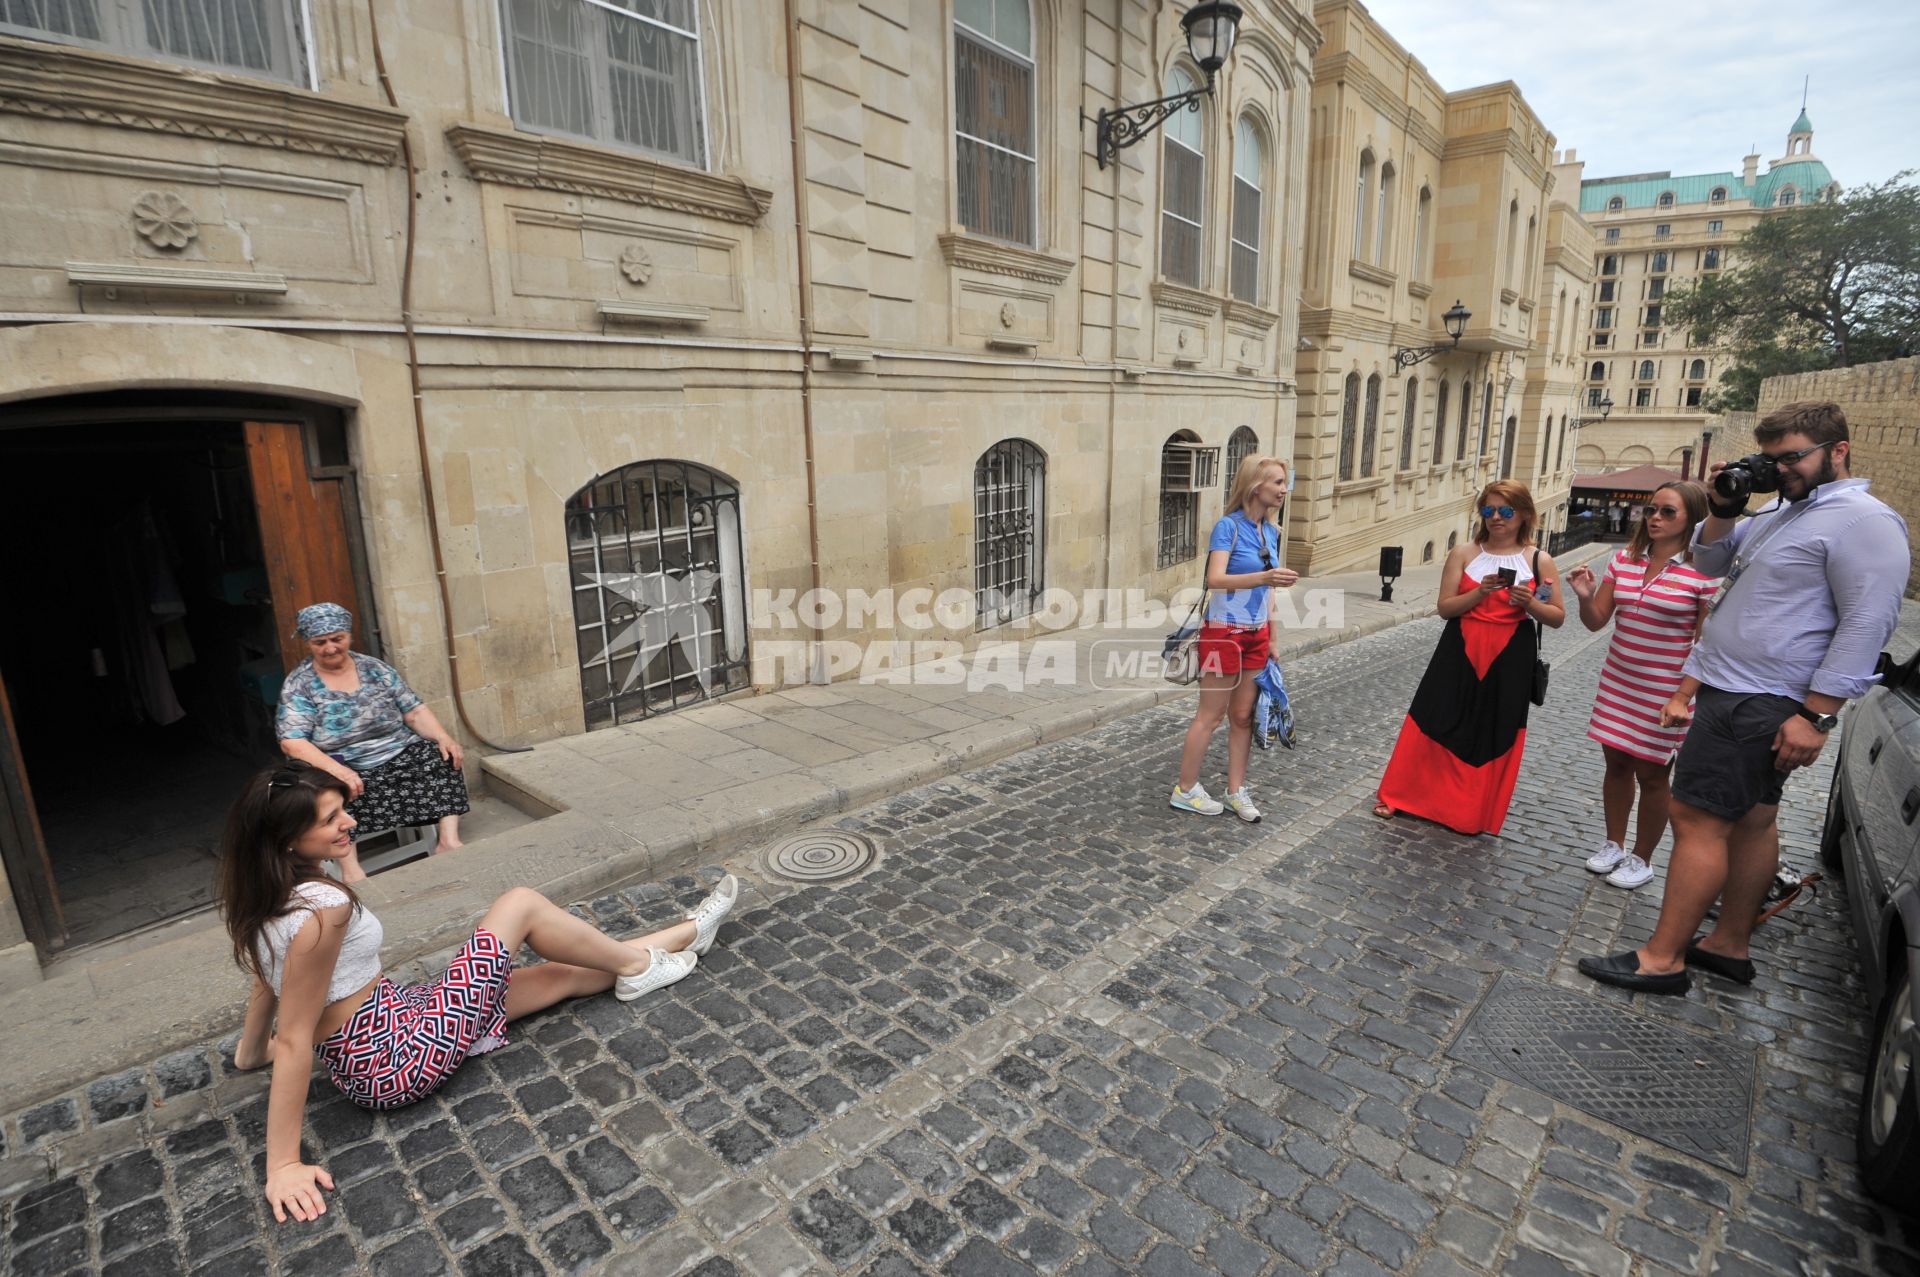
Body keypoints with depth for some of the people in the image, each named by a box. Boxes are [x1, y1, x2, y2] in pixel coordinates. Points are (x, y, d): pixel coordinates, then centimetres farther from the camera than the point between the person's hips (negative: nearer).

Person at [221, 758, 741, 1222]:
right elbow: (294, 1041, -25)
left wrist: (250, 1053, 29)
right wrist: (283, 1167, -18)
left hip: (388, 1017, 9)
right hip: (395, 1061, -9)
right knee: (522, 904, -7)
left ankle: (684, 935, 25)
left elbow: (267, 984, 12)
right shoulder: (321, 910, -29)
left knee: (562, 974, 11)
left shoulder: (267, 894, -1)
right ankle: (638, 965, 11)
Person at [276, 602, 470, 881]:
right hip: (344, 768, -3)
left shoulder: (375, 669, 9)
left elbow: (414, 710, 6)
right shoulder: (297, 686, -2)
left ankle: (449, 840, -22)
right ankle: (350, 869, -36)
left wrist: (444, 738, -14)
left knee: (445, 758, -18)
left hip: (400, 756, 4)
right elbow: (291, 742, -14)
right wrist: (336, 769, -32)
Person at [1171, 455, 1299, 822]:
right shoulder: (1229, 526, -15)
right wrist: (1264, 577, -42)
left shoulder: (1271, 530, 7)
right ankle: (1184, 791, 15)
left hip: (1256, 635, 7)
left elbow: (1268, 591, 14)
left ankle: (1236, 791, 22)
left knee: (1243, 716, 11)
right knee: (1210, 715, 2)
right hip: (1224, 632, -7)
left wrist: (1271, 639, 15)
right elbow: (1215, 579, -28)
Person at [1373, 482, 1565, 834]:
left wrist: (1530, 603, -16)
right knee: (1434, 725, 5)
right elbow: (1444, 607, -5)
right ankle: (1398, 795, 18)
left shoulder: (1539, 561, 0)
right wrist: (1480, 591, -21)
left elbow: (1558, 618, 3)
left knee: (1494, 737, 8)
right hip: (1459, 654, 0)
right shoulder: (1463, 553, 0)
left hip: (1508, 661, 0)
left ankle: (1474, 814, 24)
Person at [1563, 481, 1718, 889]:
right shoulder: (1625, 559, 2)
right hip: (1618, 683, 5)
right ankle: (1613, 844, 31)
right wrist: (1585, 597, -18)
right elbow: (1596, 621, 2)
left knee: (1651, 776, 7)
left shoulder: (1704, 572, -11)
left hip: (1664, 693, -4)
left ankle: (1641, 859, 25)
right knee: (1616, 764, 14)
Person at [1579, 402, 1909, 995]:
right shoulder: (1780, 512, 16)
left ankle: (1662, 959, -2)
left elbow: (1867, 624, -18)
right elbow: (1711, 563, 22)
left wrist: (1815, 716, -22)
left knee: (1697, 820, -9)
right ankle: (1730, 946, 26)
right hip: (1729, 691, 10)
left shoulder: (1862, 520, -13)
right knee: (1751, 821, 15)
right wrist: (1723, 509, 3)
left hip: (1756, 707, -10)